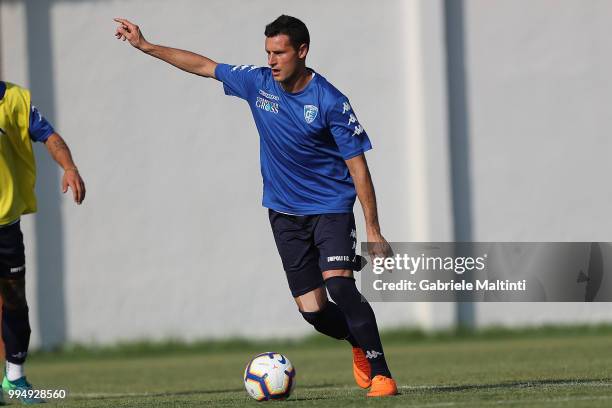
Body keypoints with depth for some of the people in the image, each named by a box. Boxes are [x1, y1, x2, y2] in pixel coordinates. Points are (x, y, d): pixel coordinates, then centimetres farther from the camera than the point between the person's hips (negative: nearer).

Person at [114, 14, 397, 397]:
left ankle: (380, 373, -20)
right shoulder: (258, 83, -3)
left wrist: (374, 231, -17)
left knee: (339, 284, -25)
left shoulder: (330, 102, -17)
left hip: (332, 208, -5)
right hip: (285, 212, 5)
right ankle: (361, 343, 31)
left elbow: (357, 166, -15)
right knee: (312, 310, 0)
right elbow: (204, 66, 10)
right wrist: (145, 45, 11)